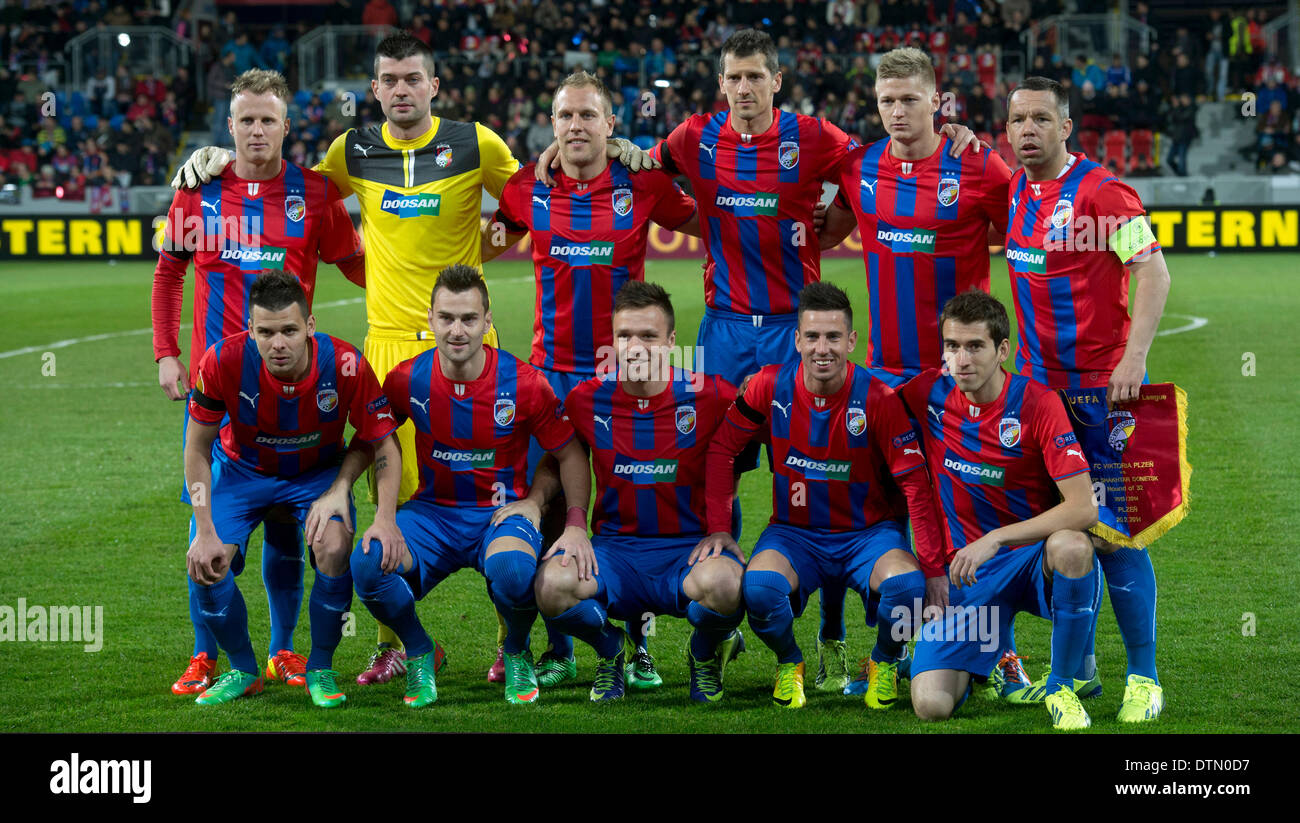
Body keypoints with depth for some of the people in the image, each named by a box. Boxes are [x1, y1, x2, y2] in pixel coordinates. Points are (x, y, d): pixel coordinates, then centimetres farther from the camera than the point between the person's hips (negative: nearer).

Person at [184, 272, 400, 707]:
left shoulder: (345, 365, -30)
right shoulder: (224, 362, -30)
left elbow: (383, 444, -16)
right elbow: (197, 449, -16)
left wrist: (385, 517, -30)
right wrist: (206, 533, -21)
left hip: (319, 471, -1)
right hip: (241, 469, 1)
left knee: (335, 549, -27)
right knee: (204, 565, -19)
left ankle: (321, 670, -3)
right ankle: (243, 671, 8)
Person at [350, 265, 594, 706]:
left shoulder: (524, 384, -10)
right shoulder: (407, 380, -6)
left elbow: (570, 456, 1)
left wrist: (575, 525, -11)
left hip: (503, 511, -2)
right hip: (432, 511, 2)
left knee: (512, 569, -38)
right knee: (367, 562, -28)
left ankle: (517, 655, -1)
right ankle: (418, 652, 3)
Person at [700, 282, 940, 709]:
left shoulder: (878, 399, -15)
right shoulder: (770, 386, -9)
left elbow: (915, 485, -13)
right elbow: (721, 449, 2)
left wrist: (935, 565, -19)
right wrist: (718, 528, -6)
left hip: (869, 532, -1)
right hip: (794, 531, 1)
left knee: (906, 583, -33)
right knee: (759, 587, -32)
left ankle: (885, 663, 3)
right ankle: (789, 662, 4)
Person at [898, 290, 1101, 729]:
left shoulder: (1038, 404, -14)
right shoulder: (928, 393, -4)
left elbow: (1083, 509, -21)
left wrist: (995, 539, -26)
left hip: (1034, 558, -2)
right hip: (966, 569, 2)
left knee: (1072, 547, -40)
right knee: (932, 706, -19)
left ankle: (1062, 687, -15)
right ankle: (982, 662, 21)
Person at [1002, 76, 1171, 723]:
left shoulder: (1100, 191, -12)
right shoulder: (1011, 190, 8)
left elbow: (1152, 270, -15)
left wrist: (1134, 358, -25)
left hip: (1103, 385, -6)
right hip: (1037, 382, 6)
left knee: (1113, 531, -4)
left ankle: (1142, 677, 4)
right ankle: (1078, 668, 18)